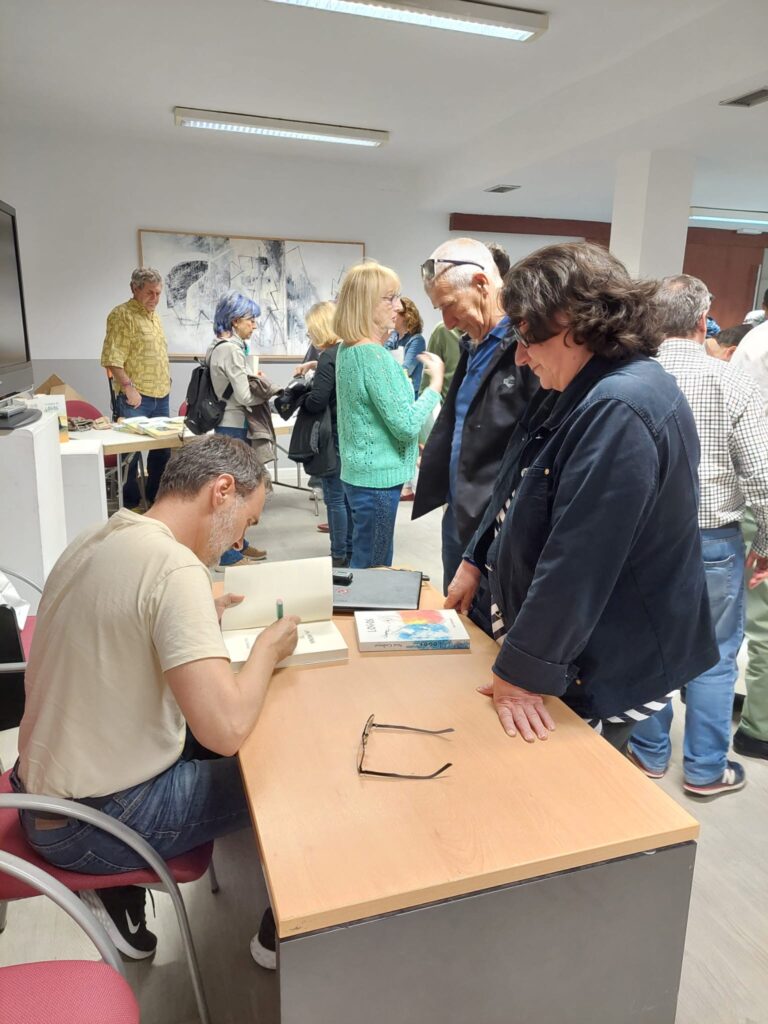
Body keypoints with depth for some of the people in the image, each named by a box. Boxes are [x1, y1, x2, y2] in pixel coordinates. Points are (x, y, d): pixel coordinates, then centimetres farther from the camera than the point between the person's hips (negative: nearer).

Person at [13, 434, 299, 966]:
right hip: (93, 824, -8)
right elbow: (226, 728, -33)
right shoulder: (174, 565, -27)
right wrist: (268, 647, -15)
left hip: (46, 786, 9)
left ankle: (119, 895, 27)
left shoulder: (99, 539, 1)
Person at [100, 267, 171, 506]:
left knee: (162, 448, 13)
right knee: (131, 451, -1)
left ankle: (156, 497, 26)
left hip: (161, 396, 8)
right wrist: (128, 387, -22)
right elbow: (111, 358, -17)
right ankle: (130, 504, 9)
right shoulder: (122, 315, -9)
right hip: (136, 398, -8)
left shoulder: (153, 316, 17)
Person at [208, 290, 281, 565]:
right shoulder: (231, 349, -18)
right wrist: (271, 389, -5)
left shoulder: (220, 346, 12)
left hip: (229, 425, 10)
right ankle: (230, 554, 5)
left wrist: (252, 378, 10)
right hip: (234, 428, -10)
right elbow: (245, 396, -20)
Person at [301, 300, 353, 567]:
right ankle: (351, 552, 25)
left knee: (335, 497, 1)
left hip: (335, 437, -8)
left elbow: (317, 402, -21)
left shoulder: (329, 357, -16)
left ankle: (339, 557, 9)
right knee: (349, 495, 15)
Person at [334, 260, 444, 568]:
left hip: (359, 472, 10)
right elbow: (406, 425, -20)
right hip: (377, 478, -10)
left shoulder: (349, 350, 9)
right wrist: (436, 384, -10)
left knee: (367, 564, 19)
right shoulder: (374, 356, -21)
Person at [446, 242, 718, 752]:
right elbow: (516, 489, 15)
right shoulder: (577, 391, 6)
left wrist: (522, 672, -23)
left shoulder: (622, 409, -28)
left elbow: (579, 561, -29)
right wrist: (476, 561, 15)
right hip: (559, 639, 9)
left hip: (602, 669, -9)